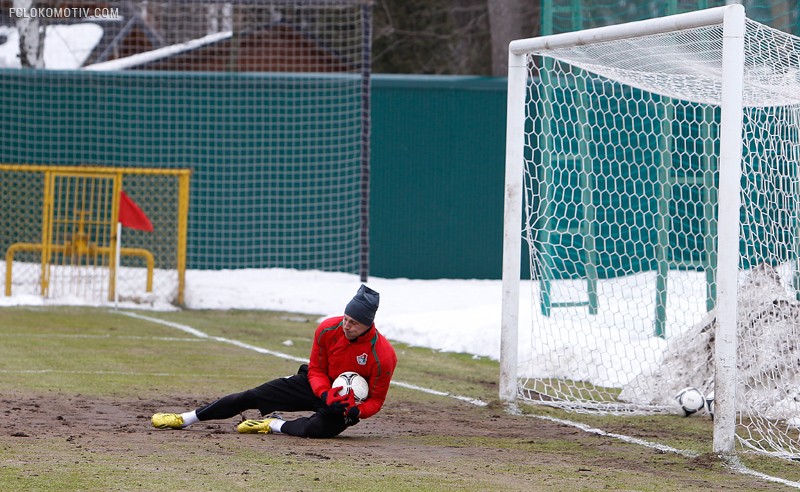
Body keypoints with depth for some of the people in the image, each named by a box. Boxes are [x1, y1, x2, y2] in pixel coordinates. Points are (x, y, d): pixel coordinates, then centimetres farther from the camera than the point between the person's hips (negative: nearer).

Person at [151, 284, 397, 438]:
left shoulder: (383, 355, -27)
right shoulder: (328, 330, -17)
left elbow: (375, 400, -16)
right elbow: (316, 370, -7)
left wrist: (355, 412, -36)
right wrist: (326, 395, -26)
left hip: (350, 402, -4)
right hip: (318, 386, 4)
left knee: (320, 427, -39)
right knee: (251, 397, -3)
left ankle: (274, 425, -11)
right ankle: (185, 419, 4)